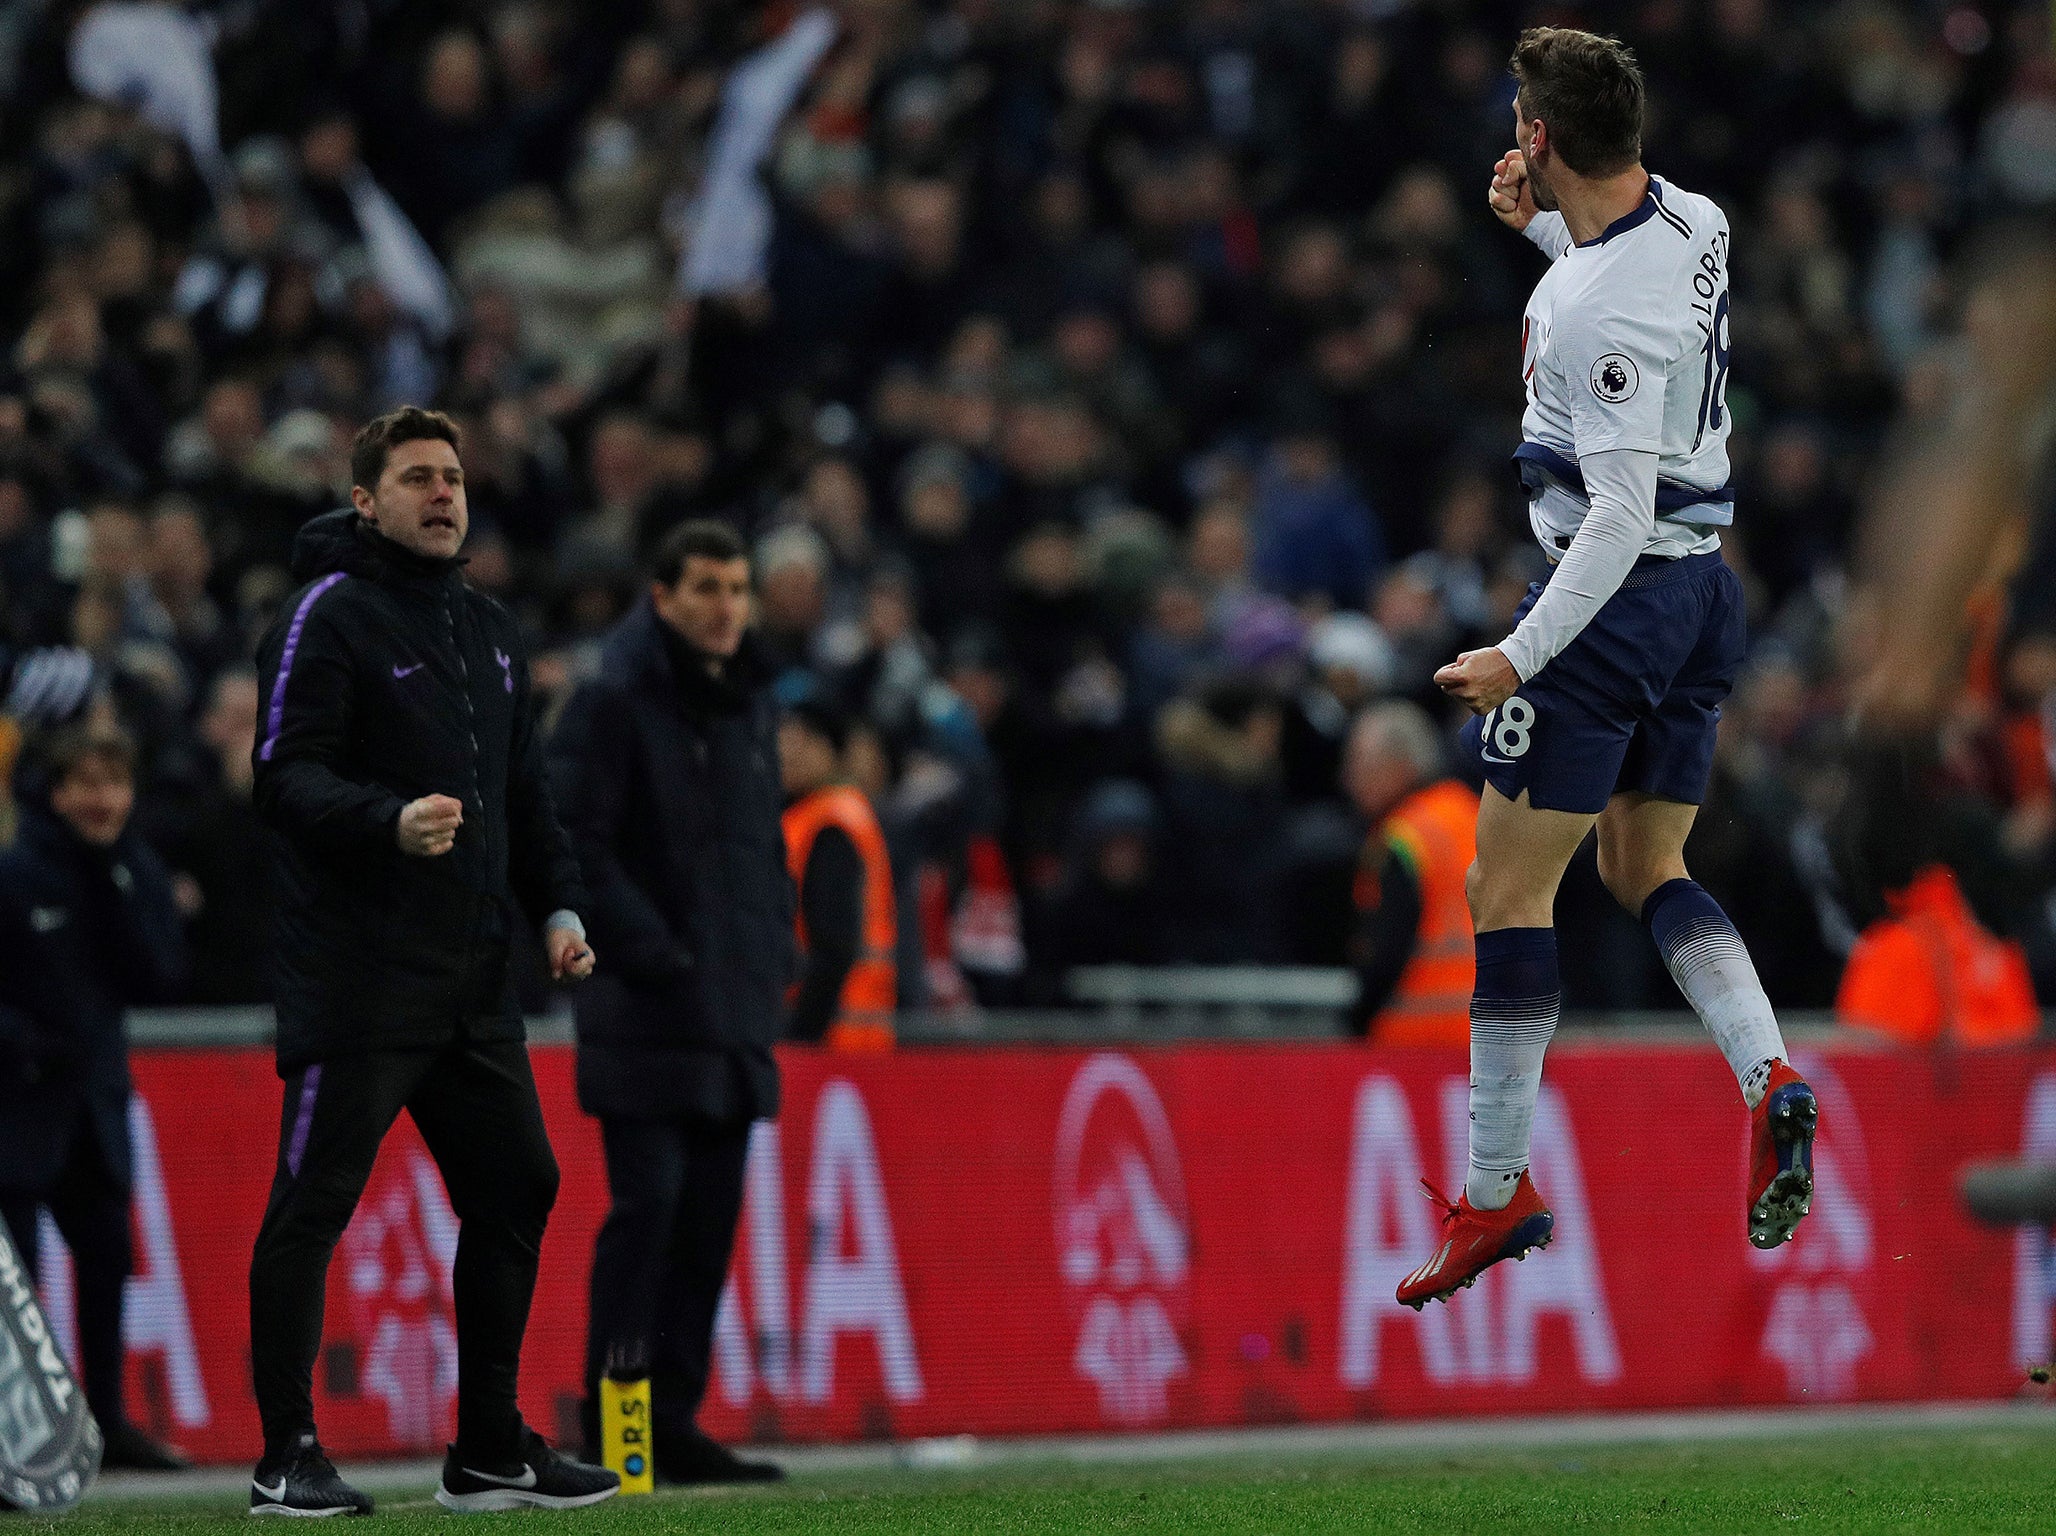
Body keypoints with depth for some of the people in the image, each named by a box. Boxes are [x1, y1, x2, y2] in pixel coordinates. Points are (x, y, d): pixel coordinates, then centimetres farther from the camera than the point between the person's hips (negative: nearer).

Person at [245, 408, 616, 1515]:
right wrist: (390, 822, -30)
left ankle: (489, 1452, 19)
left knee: (514, 1190, 9)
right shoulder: (327, 616, -6)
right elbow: (286, 777, -15)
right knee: (312, 1207, -6)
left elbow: (525, 792, 25)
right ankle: (288, 1456, -1)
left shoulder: (488, 631, 19)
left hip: (475, 985, 8)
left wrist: (556, 904, 12)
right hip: (355, 978, -8)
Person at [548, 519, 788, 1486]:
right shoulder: (616, 701, -7)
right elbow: (574, 845, -13)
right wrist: (653, 953, -16)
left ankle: (674, 1424, 11)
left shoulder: (751, 705, 17)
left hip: (736, 1013, 7)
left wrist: (775, 953, 11)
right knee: (648, 1203, -10)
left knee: (710, 1215, 6)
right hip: (646, 1013, -7)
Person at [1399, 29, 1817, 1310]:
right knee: (1649, 870, 19)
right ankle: (1773, 1079, -4)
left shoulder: (1602, 314, -25)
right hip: (1706, 589, 9)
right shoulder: (1696, 221, 2)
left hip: (1615, 596, -9)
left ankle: (1497, 1191, 4)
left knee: (1509, 885, 1)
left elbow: (1621, 512, -26)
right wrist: (1544, 224, 11)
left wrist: (1521, 659, -24)